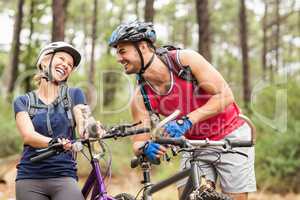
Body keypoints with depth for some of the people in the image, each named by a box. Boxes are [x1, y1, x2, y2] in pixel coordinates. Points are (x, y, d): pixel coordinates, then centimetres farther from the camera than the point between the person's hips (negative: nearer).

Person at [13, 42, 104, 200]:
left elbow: (82, 124, -7)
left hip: (64, 176, 0)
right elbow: (28, 135, -8)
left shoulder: (74, 95, 9)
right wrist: (54, 143, -30)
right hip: (30, 179, 1)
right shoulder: (22, 102, 8)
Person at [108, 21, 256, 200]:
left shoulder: (186, 59, -21)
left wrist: (187, 121, -32)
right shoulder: (141, 97, -11)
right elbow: (138, 143, -10)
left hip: (231, 136, -3)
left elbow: (225, 96, -23)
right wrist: (146, 147, -34)